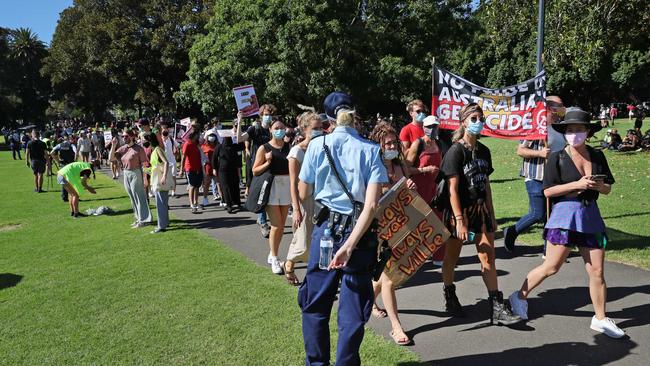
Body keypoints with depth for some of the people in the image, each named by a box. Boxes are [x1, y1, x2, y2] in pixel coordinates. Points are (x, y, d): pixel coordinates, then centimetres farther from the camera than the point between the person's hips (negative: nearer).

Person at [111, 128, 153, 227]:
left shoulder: (138, 148, -12)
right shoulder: (122, 148, 7)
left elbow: (143, 163, -13)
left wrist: (144, 178, -15)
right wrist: (113, 146, -5)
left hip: (136, 174, -7)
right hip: (126, 174, 7)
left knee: (139, 197, -2)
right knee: (132, 198, 14)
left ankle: (143, 220, 6)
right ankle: (139, 218, 25)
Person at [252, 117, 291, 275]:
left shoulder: (289, 147, 6)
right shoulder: (264, 148, -2)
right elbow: (255, 171, -1)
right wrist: (267, 162, -16)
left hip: (286, 186, 4)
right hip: (271, 187, -4)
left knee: (281, 224, 12)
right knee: (276, 225, -6)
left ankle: (272, 255, 28)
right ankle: (274, 259, 8)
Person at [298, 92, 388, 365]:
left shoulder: (318, 145, -4)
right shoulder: (370, 150, -3)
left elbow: (303, 194, 4)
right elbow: (372, 204, -15)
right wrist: (350, 245, -17)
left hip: (326, 229, 0)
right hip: (361, 232, 0)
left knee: (315, 304, 16)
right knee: (353, 311, 11)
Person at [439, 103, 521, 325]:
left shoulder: (483, 151, 7)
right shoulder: (456, 151, -13)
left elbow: (486, 185, 12)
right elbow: (452, 190, -16)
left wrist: (491, 215, 11)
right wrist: (460, 221, -19)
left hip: (481, 210, 6)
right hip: (459, 211, -6)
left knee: (488, 259, 3)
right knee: (451, 258, 11)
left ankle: (497, 308, 7)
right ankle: (450, 298, 31)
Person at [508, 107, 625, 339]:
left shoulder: (597, 157, 7)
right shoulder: (557, 158, -5)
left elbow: (608, 189, 13)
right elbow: (548, 191, -12)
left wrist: (599, 185, -9)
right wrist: (577, 184, -19)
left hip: (591, 215, 5)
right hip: (565, 214, -4)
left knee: (597, 271, 8)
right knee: (551, 267, -2)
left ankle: (600, 319, 23)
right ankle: (520, 297, 17)